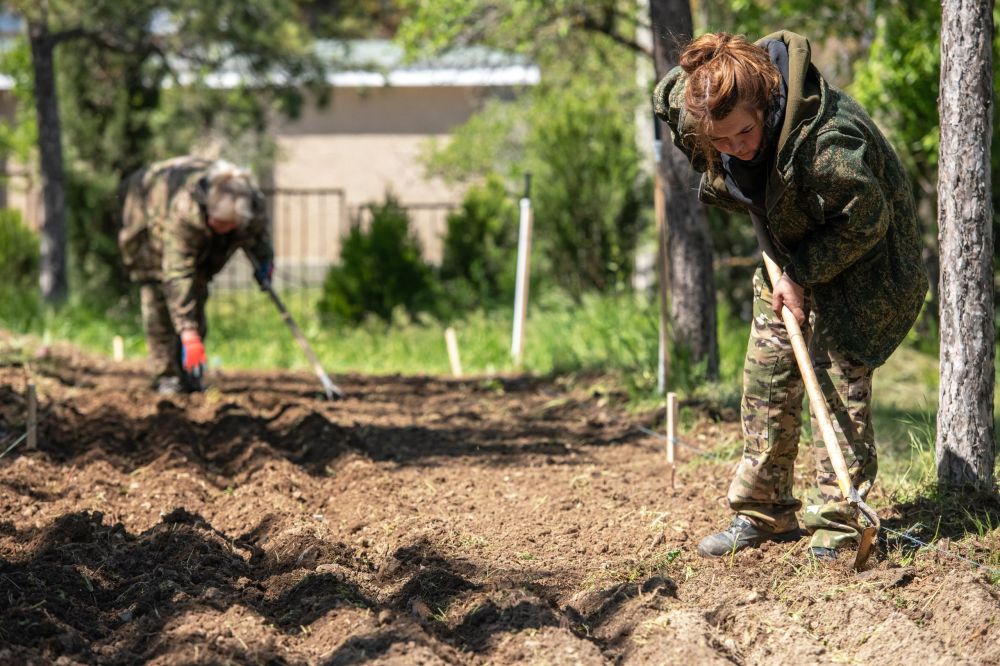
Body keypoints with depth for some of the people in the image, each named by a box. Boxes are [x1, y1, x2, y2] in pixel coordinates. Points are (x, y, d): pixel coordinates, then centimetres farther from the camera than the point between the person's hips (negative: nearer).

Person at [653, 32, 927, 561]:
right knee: (766, 376, 6)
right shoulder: (691, 103, -21)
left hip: (855, 261, -7)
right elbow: (667, 94, 5)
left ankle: (837, 525, -5)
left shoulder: (826, 141, -40)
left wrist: (803, 274, -24)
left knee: (838, 379, -10)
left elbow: (863, 222, -27)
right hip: (791, 254, 7)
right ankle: (763, 512, 16)